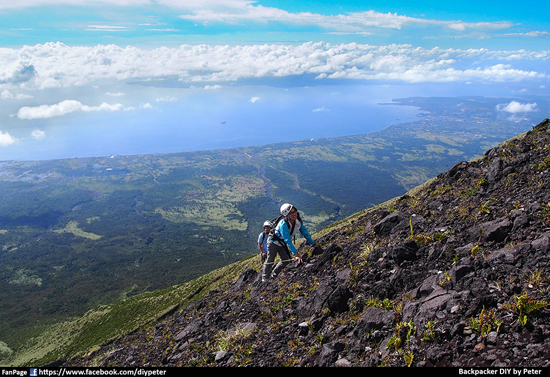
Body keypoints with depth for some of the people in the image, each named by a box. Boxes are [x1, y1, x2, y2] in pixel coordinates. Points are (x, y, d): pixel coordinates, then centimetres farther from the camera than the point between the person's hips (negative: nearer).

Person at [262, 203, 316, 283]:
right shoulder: (283, 224, -38)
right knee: (270, 261, -3)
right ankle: (265, 278, 14)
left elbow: (305, 232, -6)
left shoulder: (298, 220, -19)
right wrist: (295, 254, -45)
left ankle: (273, 275, 21)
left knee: (286, 260, 5)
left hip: (282, 243, 7)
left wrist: (313, 243, -7)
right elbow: (288, 241, -41)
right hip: (273, 241, -7)